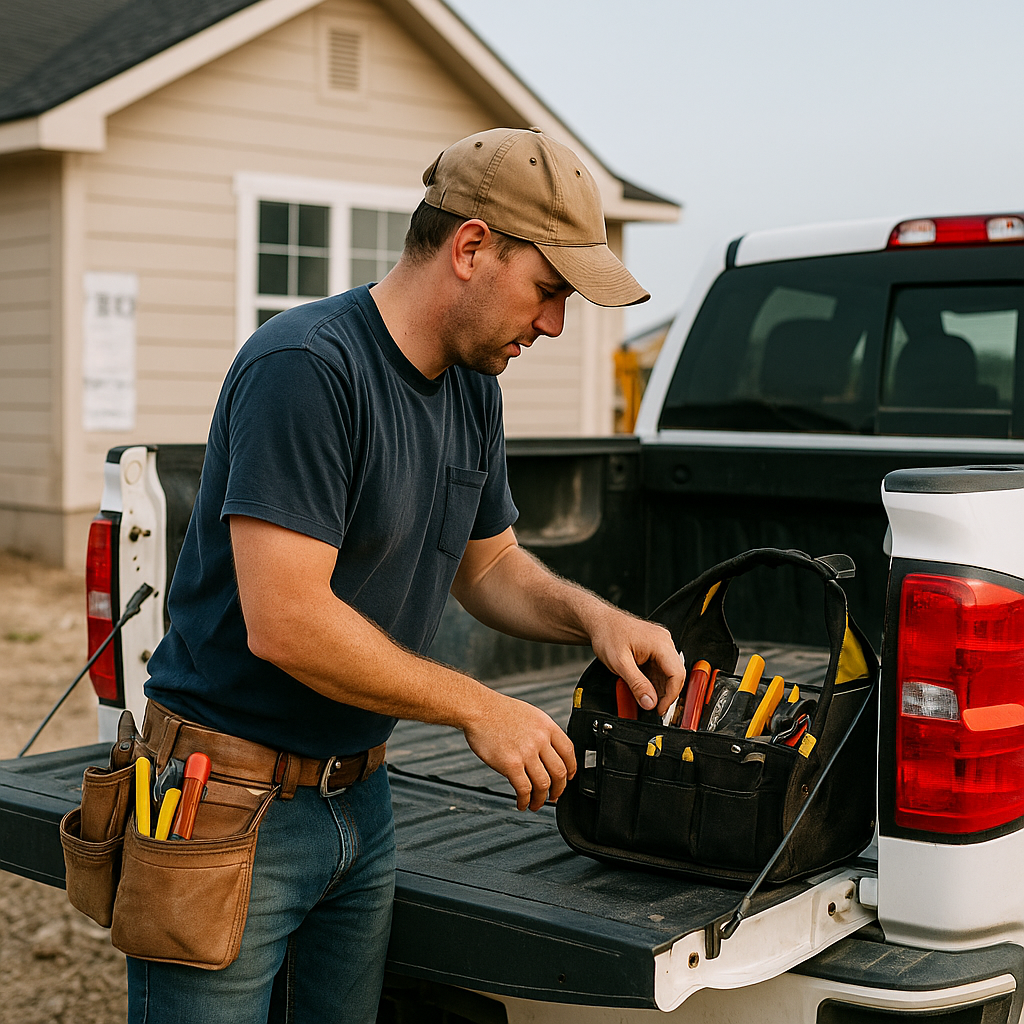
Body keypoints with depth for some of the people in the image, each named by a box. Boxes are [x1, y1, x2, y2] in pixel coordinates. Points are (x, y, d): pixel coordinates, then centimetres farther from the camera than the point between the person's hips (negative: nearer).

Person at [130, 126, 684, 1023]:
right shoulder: (305, 367, -22)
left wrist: (595, 617, -1)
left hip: (359, 802, 8)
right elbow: (284, 622, -27)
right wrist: (478, 709, -18)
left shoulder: (473, 387, 6)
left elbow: (487, 563, 19)